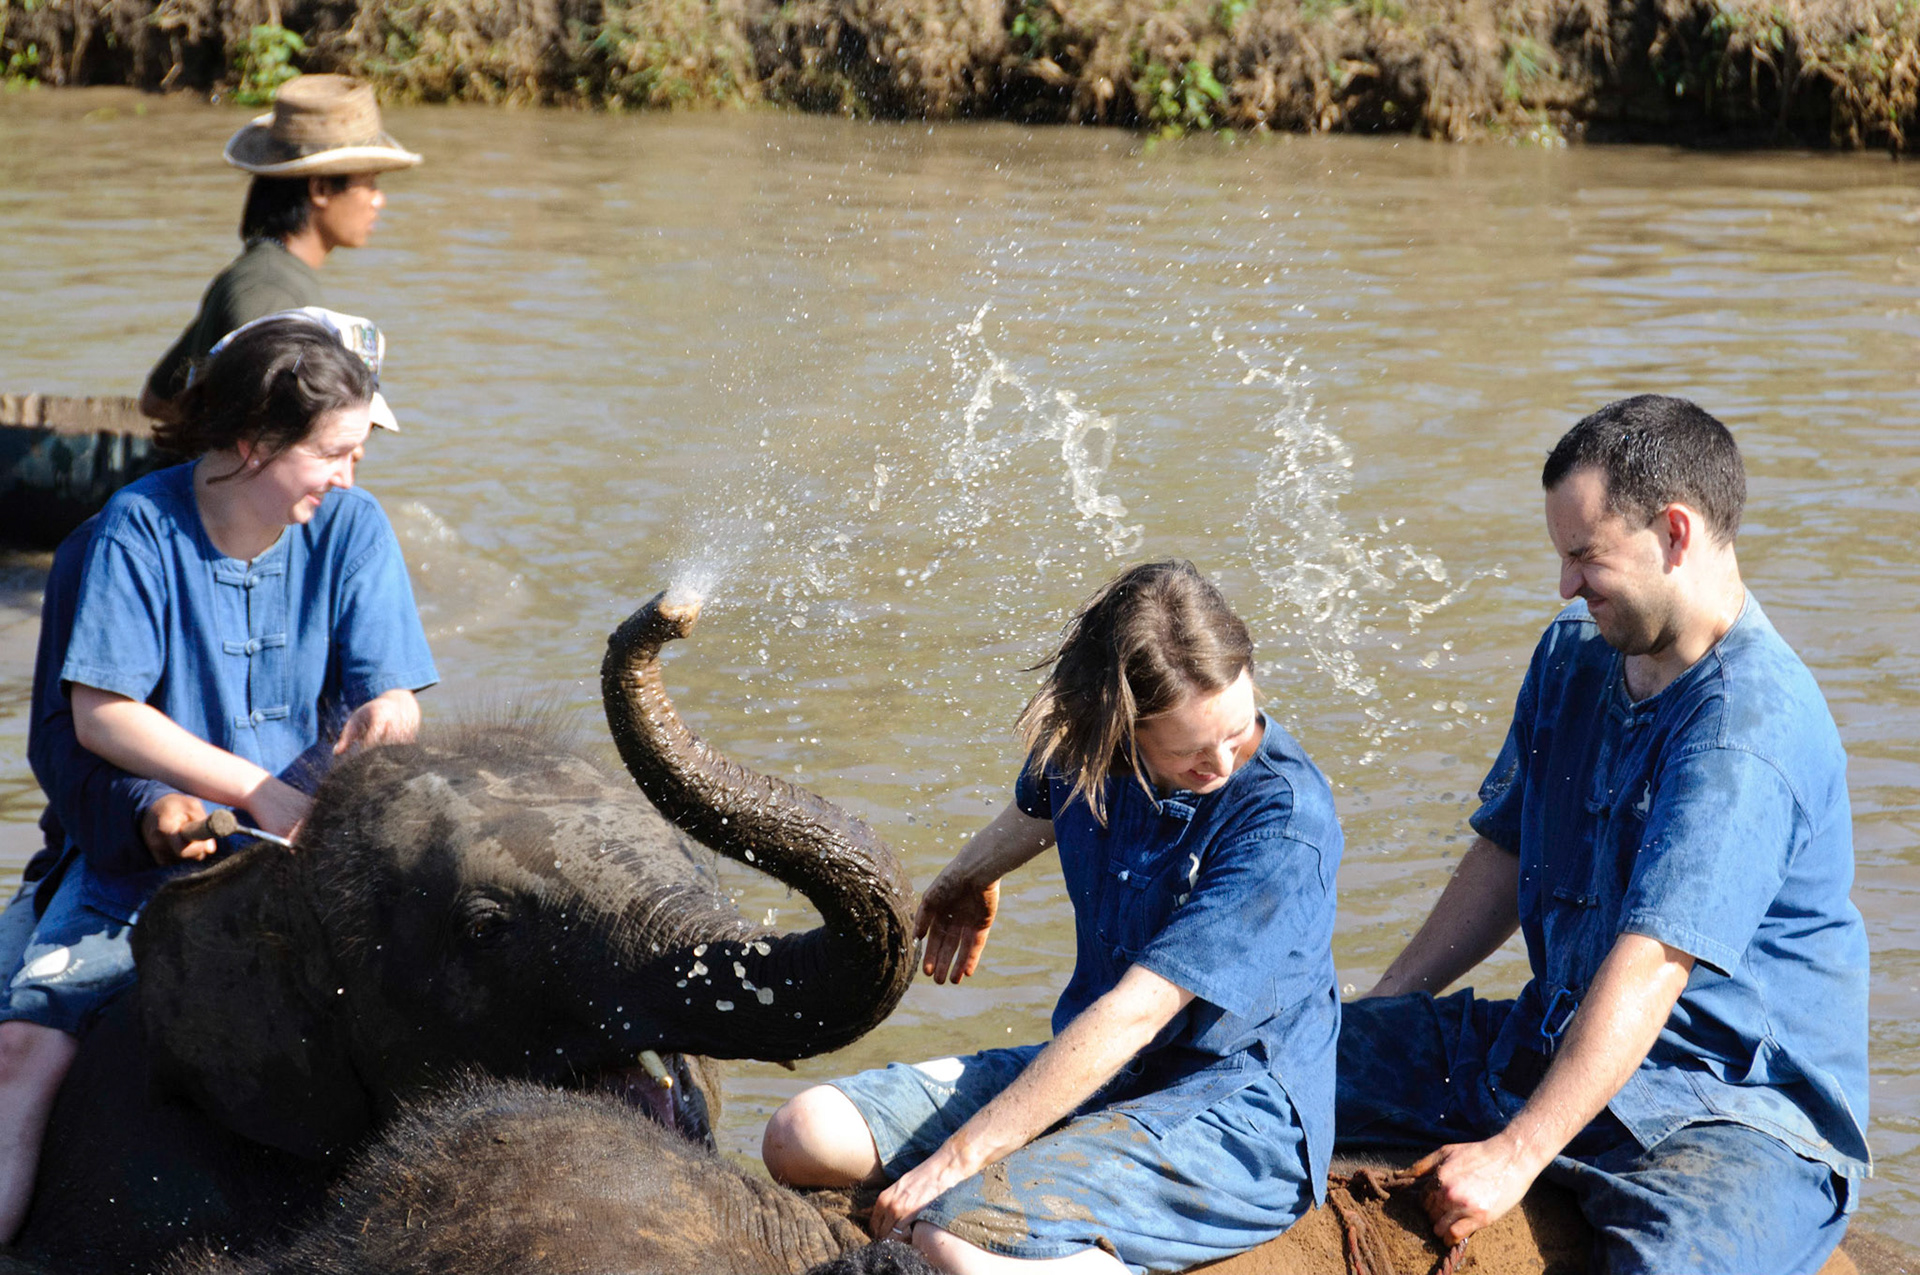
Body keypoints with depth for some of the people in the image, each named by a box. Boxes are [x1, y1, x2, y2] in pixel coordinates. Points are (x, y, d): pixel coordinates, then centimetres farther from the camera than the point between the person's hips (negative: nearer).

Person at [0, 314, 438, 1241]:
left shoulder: (351, 528, 1)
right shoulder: (137, 530, -8)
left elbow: (390, 693, 0)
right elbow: (100, 713, -14)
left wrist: (385, 719, -26)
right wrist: (255, 788, -20)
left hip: (312, 830, 2)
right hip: (151, 845, -2)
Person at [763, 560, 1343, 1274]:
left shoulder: (1285, 819, -23)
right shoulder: (1086, 744, -1)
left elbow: (1134, 1015, -25)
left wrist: (960, 1156, -24)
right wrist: (969, 877, 50)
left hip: (1236, 1115, -8)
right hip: (1093, 1072, 8)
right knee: (803, 1135, -5)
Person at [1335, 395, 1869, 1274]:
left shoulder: (1751, 727, -22)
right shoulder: (1573, 657, 8)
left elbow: (1653, 963, -29)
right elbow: (1508, 852, 20)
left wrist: (1514, 1156, -31)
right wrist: (1377, 1013, 16)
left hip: (1737, 1110, -8)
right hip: (1551, 1046, 8)